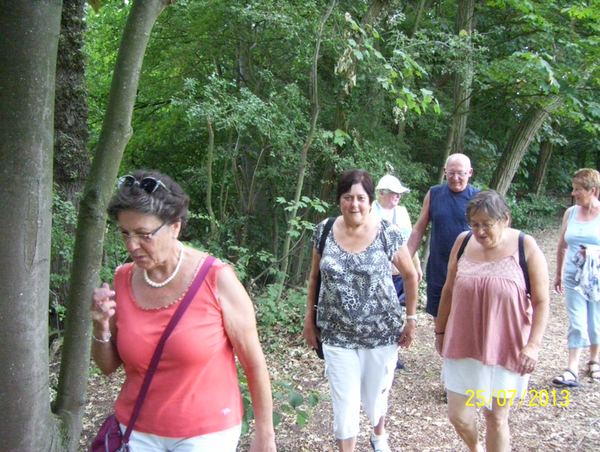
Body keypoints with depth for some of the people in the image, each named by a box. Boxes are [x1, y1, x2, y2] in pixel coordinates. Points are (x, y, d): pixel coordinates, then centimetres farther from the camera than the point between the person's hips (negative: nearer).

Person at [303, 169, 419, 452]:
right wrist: (309, 319, 7)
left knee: (376, 396, 17)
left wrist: (411, 319, 0)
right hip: (337, 335, 1)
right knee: (344, 404, 3)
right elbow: (315, 277, 8)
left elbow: (409, 275, 1)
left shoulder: (388, 234, -9)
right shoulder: (324, 231, -3)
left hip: (381, 333, -1)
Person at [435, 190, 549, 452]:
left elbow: (541, 302, -8)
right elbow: (449, 291, 9)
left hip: (506, 349, -2)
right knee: (459, 416, 6)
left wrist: (533, 345, -16)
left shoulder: (526, 248, -9)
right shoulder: (463, 242, -1)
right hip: (463, 346, 3)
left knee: (496, 418, 9)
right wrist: (440, 332, 13)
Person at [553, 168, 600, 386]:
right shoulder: (571, 213, 5)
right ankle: (572, 371, 1)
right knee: (577, 324, 0)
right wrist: (559, 274, 18)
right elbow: (562, 246, 14)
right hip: (574, 278, 2)